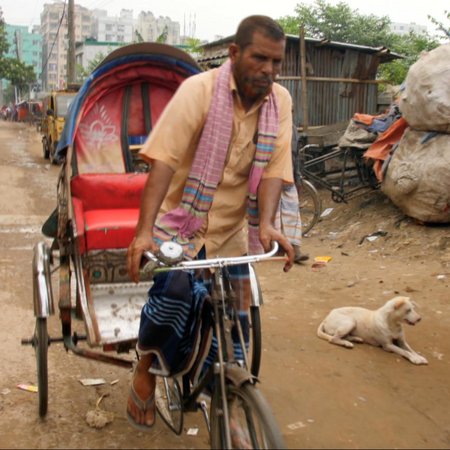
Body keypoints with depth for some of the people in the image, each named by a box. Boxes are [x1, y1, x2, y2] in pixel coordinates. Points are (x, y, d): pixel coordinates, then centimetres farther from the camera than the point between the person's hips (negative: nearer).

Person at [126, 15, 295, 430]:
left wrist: (266, 223, -26)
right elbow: (163, 160, -22)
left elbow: (273, 168, -8)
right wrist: (144, 232, -32)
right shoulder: (199, 89, -14)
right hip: (181, 224, -4)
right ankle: (146, 366, 5)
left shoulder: (280, 102, -2)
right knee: (174, 291, -27)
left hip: (232, 232, 4)